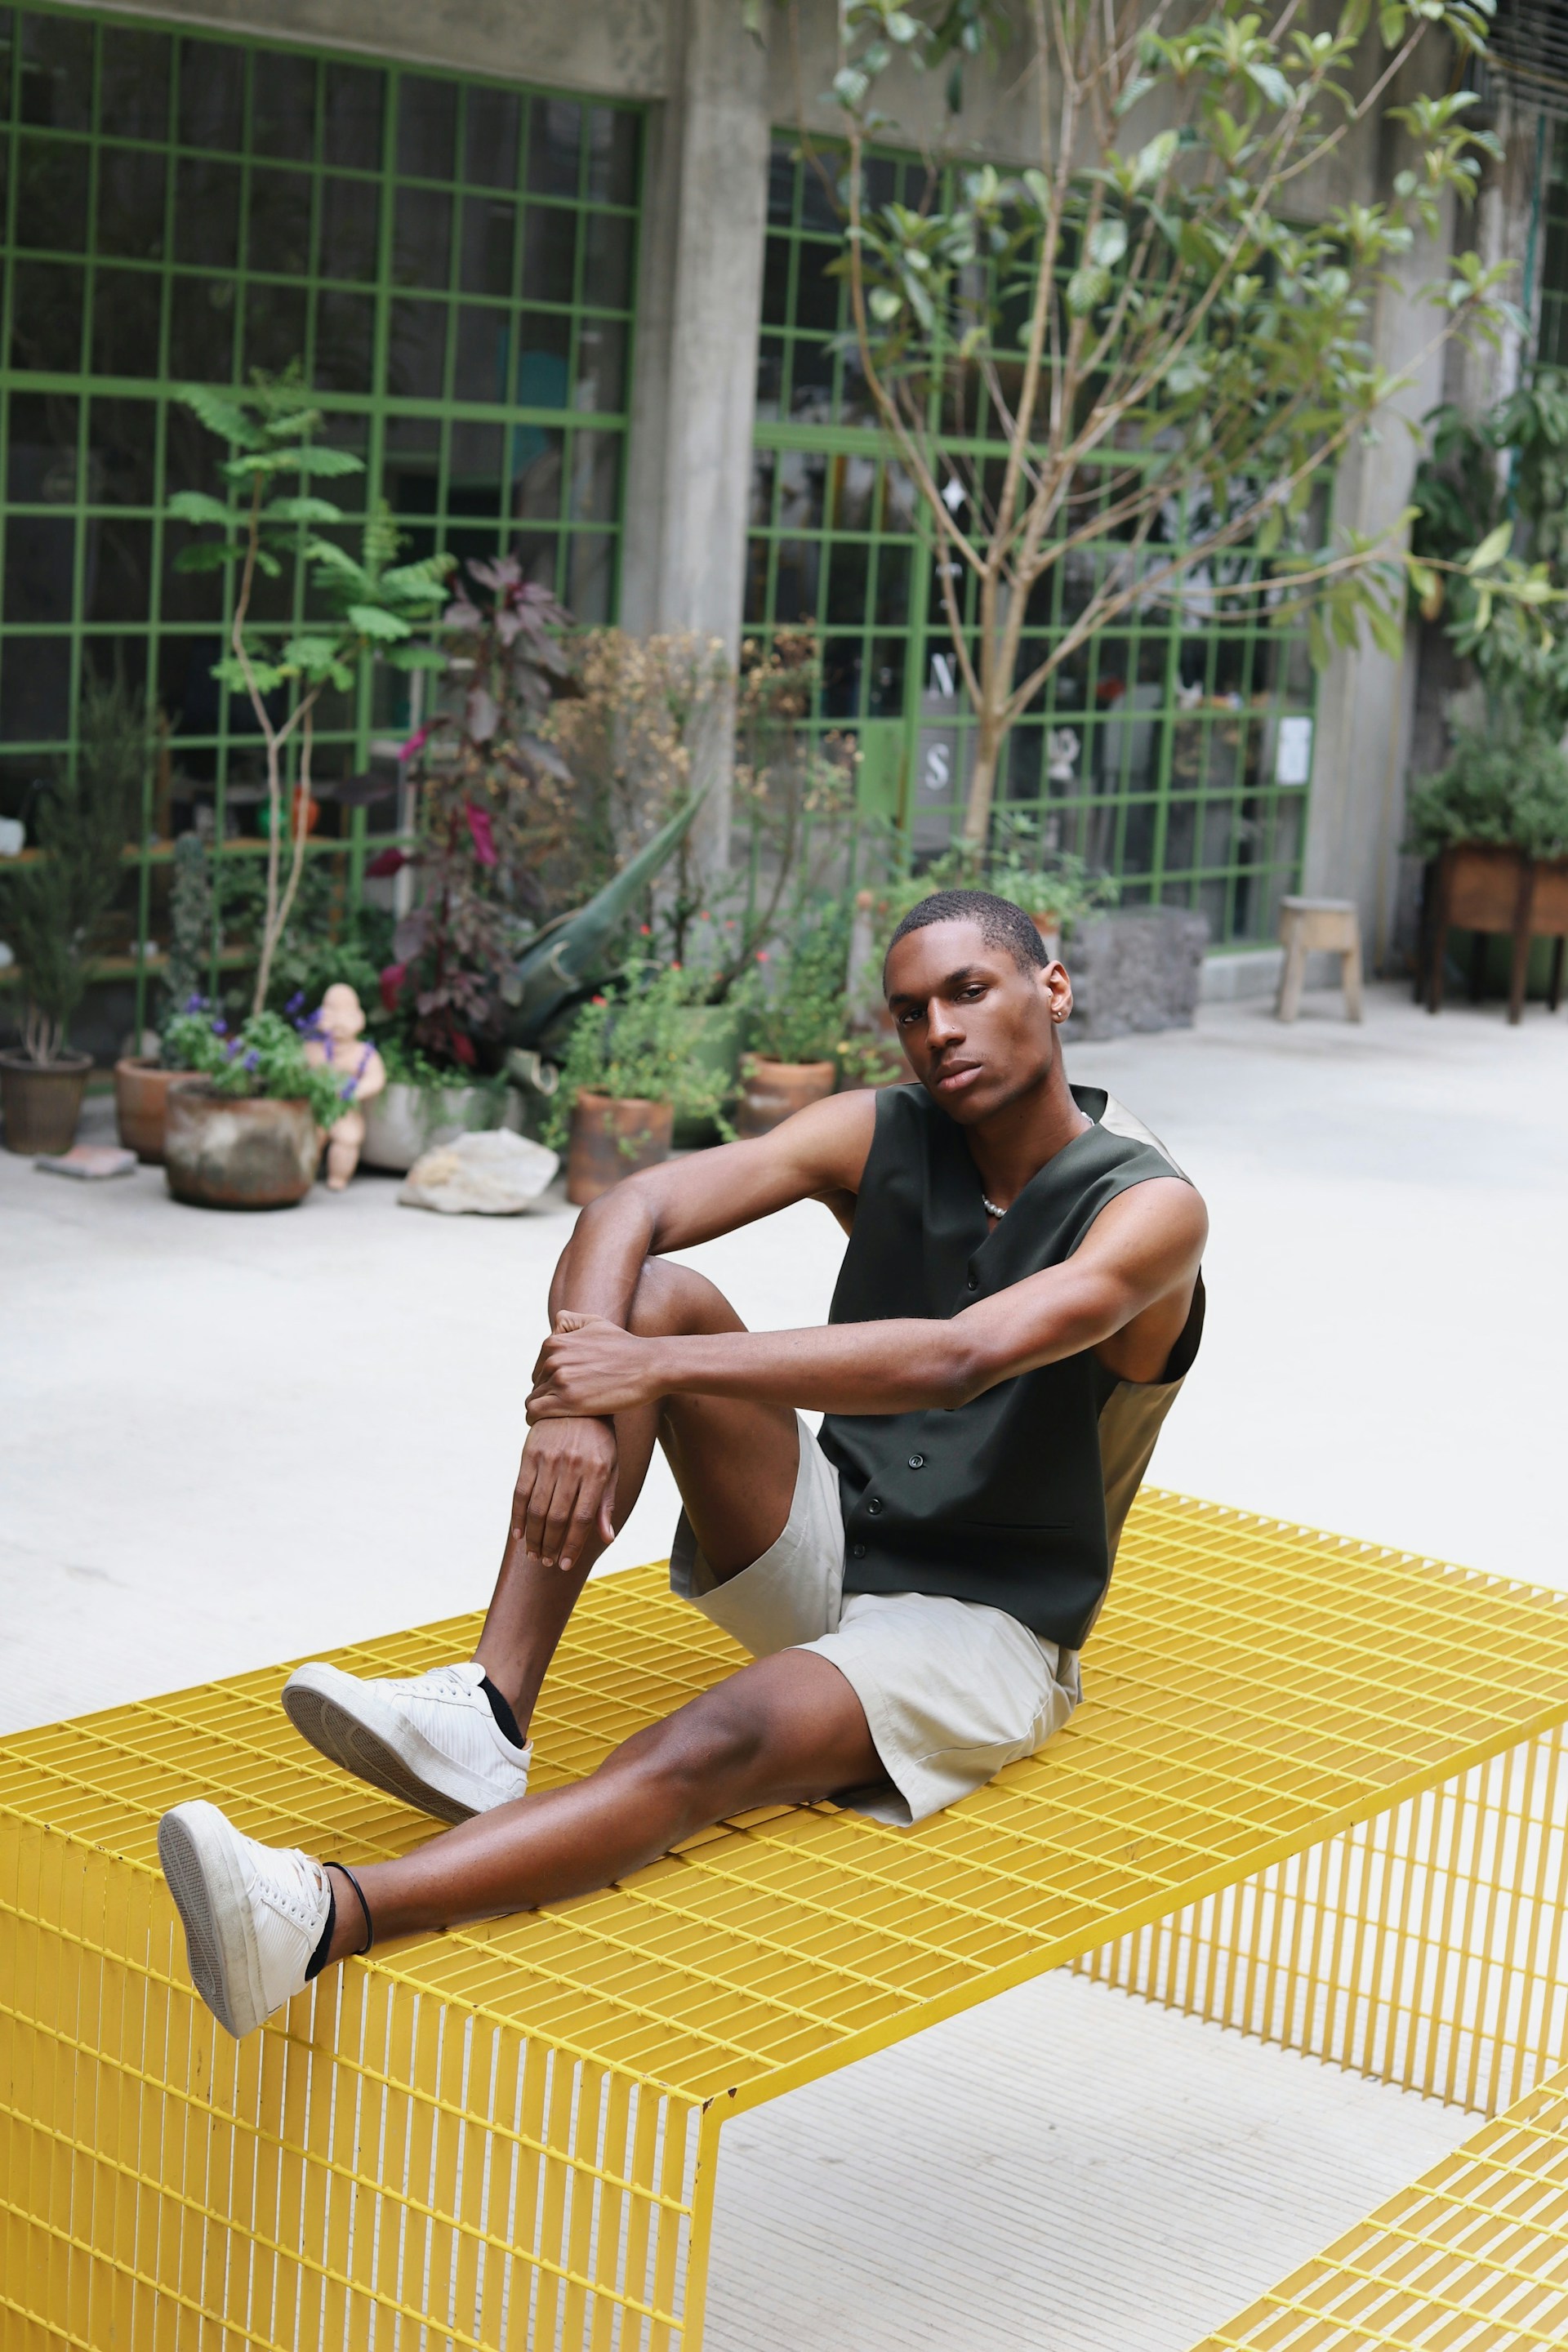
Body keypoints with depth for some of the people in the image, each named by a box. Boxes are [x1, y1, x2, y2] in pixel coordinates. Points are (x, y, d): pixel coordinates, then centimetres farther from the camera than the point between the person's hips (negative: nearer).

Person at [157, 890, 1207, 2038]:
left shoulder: (1150, 1208, -16)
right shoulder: (880, 1136, 0)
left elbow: (957, 1359, -33)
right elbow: (628, 1209, -14)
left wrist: (659, 1369, -37)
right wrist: (580, 1402, -35)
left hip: (980, 1631, -5)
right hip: (824, 1551, 6)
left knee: (720, 1743, -36)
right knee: (657, 1293, -18)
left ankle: (323, 1918, -55)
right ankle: (486, 1713, -28)